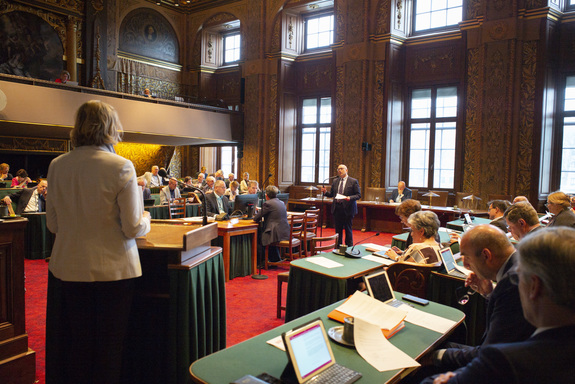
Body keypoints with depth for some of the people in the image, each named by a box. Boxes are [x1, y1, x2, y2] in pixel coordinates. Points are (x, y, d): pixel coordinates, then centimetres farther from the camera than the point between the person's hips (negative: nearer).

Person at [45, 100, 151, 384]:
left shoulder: (57, 165, -1)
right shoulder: (121, 167, -14)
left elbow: (52, 224, 7)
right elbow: (134, 228, -13)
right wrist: (145, 218, 8)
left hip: (67, 270, 4)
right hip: (113, 271, -4)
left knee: (73, 345, 18)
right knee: (108, 348, 12)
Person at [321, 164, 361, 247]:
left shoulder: (353, 181, -4)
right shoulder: (335, 181, 11)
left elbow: (358, 195, -6)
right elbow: (332, 194, 14)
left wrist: (350, 198, -23)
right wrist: (325, 192, -5)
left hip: (347, 209, -4)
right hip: (337, 208, 5)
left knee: (348, 229, 2)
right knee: (338, 230, 11)